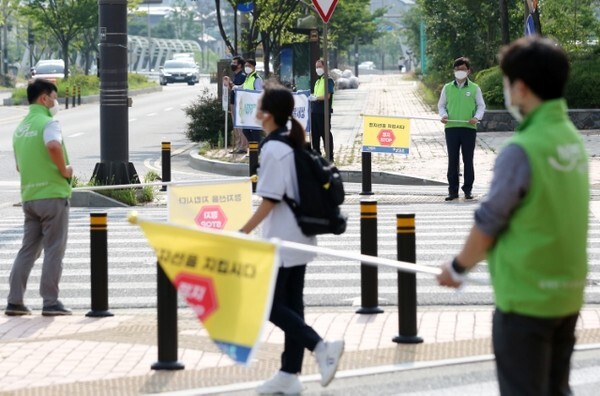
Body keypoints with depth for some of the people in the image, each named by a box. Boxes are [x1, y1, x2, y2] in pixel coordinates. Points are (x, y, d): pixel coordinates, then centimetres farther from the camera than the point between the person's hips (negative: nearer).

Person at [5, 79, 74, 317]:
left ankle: (15, 301, 7)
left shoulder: (21, 128, 16)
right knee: (54, 250, -2)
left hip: (29, 196, 8)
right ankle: (51, 302, -2)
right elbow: (54, 146, -32)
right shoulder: (47, 123, -11)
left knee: (28, 250, 10)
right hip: (53, 194, -8)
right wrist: (65, 170, -18)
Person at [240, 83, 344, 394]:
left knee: (269, 305, -3)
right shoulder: (294, 144, 9)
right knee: (291, 303, 11)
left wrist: (244, 232, -15)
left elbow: (270, 199, -20)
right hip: (300, 237, 9)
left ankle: (321, 348, -13)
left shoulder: (272, 149, -17)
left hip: (281, 241, -9)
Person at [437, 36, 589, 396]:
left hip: (526, 295, -7)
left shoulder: (522, 150, -18)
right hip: (567, 293, 7)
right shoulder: (573, 140, 5)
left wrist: (458, 268, 6)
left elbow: (489, 222, -12)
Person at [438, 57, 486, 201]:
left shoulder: (474, 88, 6)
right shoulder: (447, 88, 10)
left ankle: (468, 190, 8)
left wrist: (477, 117, -10)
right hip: (451, 128, 1)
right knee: (452, 160, 2)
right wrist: (443, 115, -6)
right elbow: (441, 105, 14)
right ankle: (453, 190, 6)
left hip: (469, 128, -1)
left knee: (468, 160, 1)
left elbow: (481, 106, 8)